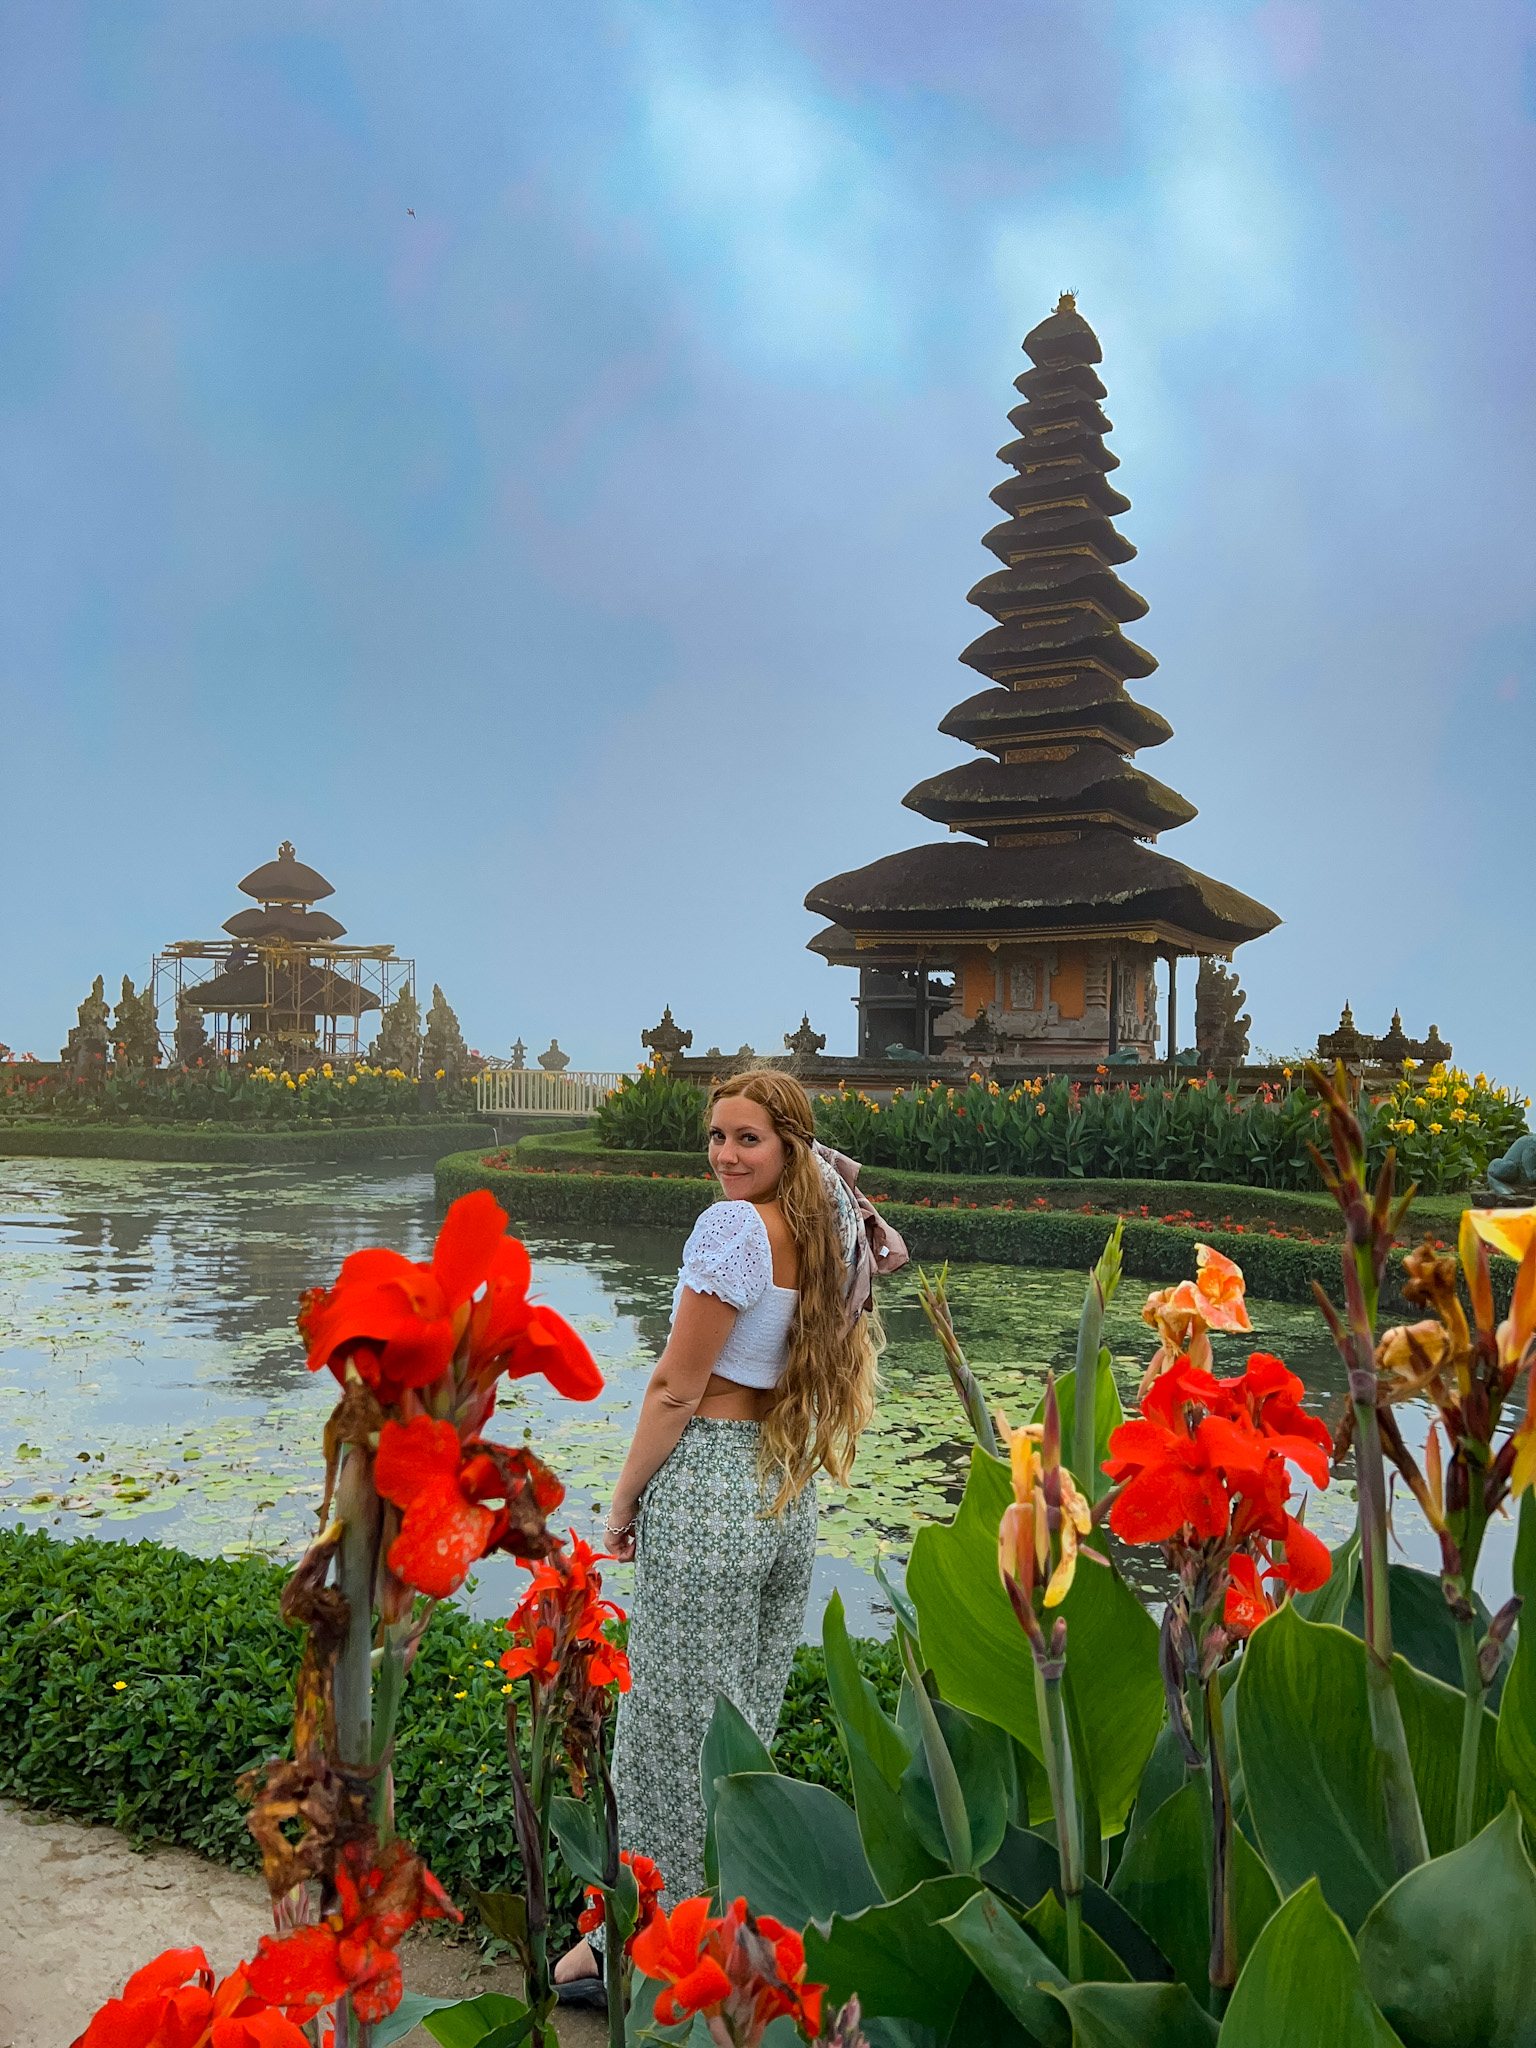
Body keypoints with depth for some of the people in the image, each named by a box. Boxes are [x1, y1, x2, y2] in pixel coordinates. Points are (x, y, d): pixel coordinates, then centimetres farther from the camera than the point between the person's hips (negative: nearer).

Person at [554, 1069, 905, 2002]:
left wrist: (624, 1504, -6)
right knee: (748, 1722, 18)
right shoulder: (835, 1233, 5)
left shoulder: (734, 1226, -17)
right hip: (791, 1494, 8)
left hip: (709, 1487, -8)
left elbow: (676, 1389, -14)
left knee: (676, 1723, 5)